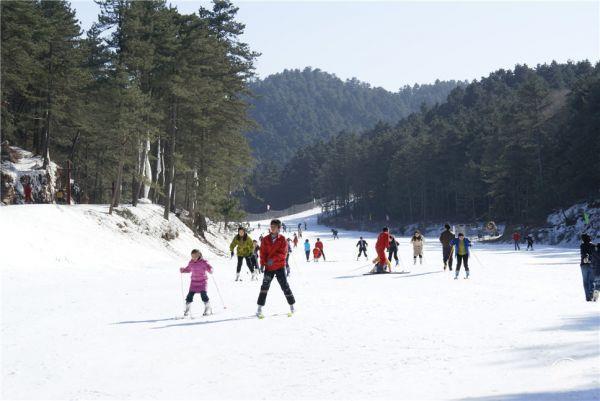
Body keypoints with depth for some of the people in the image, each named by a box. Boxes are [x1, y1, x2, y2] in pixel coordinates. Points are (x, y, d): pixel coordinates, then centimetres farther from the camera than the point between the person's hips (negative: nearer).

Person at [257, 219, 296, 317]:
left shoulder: (282, 240, -2)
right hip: (268, 267, 1)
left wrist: (273, 259, -24)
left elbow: (283, 253, -11)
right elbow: (263, 252, 4)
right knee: (265, 285, -9)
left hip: (280, 266, -1)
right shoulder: (265, 240, 6)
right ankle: (259, 308, -7)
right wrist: (263, 262, -12)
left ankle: (292, 306, 16)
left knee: (285, 286, 1)